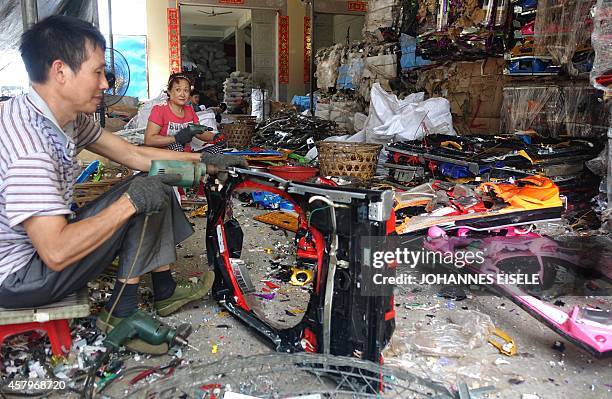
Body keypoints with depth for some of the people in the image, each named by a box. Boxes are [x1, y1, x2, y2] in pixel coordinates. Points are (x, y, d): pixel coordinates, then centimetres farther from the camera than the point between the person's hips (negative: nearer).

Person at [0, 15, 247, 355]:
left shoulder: (68, 117, -4)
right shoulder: (28, 142, -32)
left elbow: (135, 155, 3)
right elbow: (56, 252, -35)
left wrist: (204, 160, 1)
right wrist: (131, 201, -30)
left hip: (45, 241, 9)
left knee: (156, 189, 5)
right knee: (144, 199, -19)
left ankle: (165, 292, 15)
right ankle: (121, 315, -5)